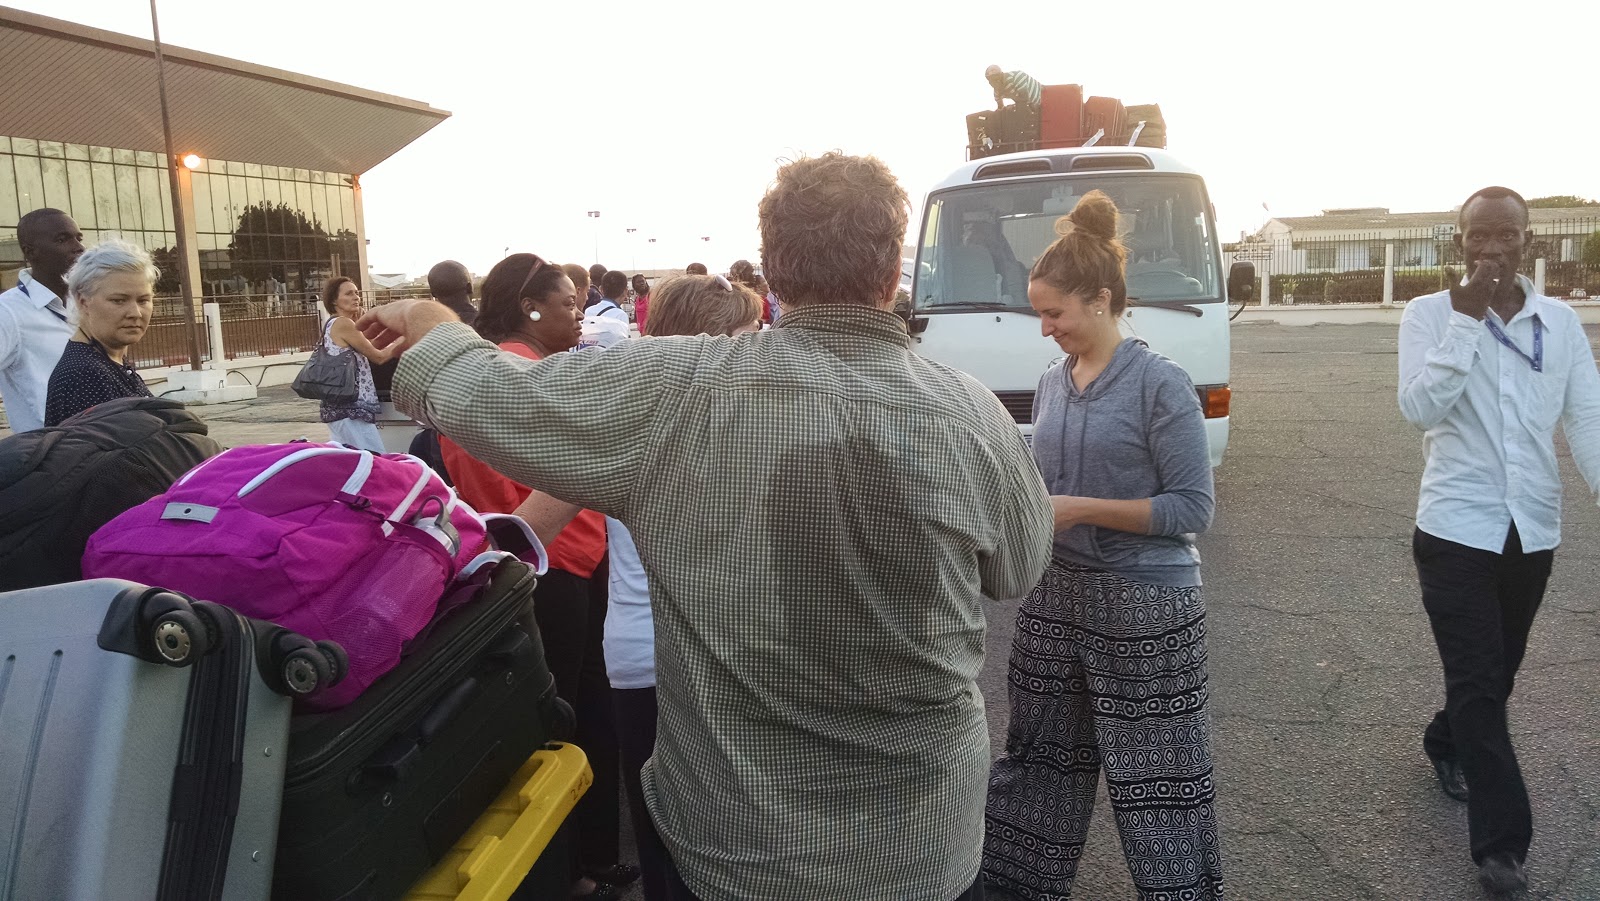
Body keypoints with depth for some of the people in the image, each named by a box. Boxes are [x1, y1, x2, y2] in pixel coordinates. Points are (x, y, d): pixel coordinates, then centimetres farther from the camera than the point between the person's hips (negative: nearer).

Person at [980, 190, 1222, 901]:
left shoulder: (1161, 384, -12)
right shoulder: (1051, 384, 7)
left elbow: (1192, 509, -14)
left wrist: (1080, 510, -19)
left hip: (1145, 605, -6)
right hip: (1057, 595, 7)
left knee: (1154, 775, 6)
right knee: (1040, 757, 18)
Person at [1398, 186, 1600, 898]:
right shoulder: (1429, 314, -6)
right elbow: (1420, 406, -19)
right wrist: (1467, 319, -21)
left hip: (1533, 530, 4)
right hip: (1455, 530, -4)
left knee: (1497, 673, 18)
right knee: (1477, 681, -4)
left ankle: (1447, 746, 46)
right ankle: (1500, 841, 3)